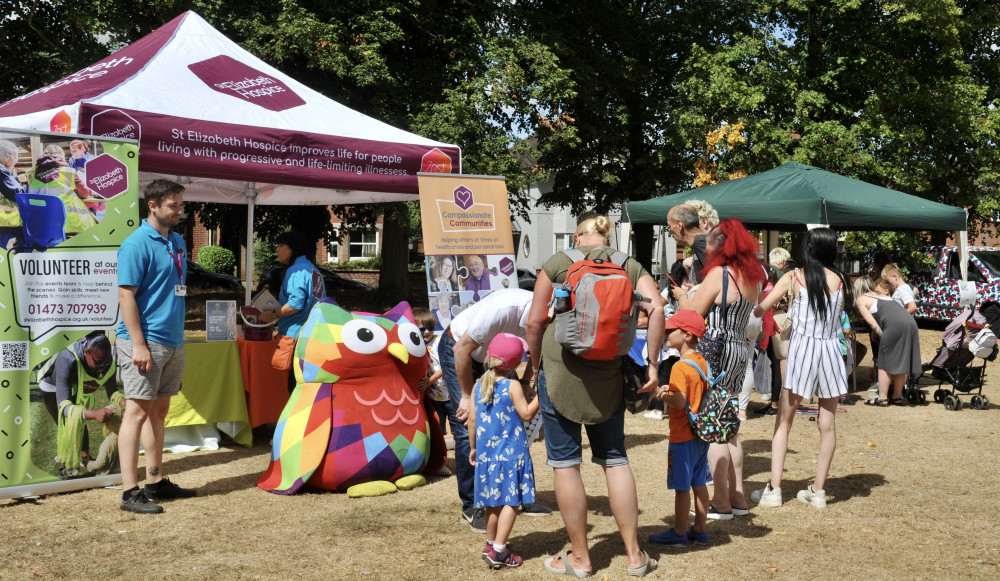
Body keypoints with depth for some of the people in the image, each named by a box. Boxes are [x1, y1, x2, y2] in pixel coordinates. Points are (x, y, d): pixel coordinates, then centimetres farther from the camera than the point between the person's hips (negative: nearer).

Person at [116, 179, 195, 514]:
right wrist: (139, 344, -21)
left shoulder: (177, 242, 14)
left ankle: (156, 482, 23)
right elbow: (126, 295, -16)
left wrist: (178, 334, 16)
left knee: (159, 411, 14)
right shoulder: (137, 244, -11)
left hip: (173, 342, 8)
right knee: (137, 411, -7)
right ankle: (130, 492, -5)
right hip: (145, 342, -8)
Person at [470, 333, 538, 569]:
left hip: (487, 452, 6)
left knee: (493, 502, 17)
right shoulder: (513, 386, -11)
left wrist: (473, 447, 19)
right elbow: (526, 414, -12)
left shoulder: (479, 385, 5)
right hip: (511, 452, -6)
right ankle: (498, 551, -10)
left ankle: (491, 543, 26)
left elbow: (473, 420, 8)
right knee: (511, 502, -3)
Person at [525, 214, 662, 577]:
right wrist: (652, 365, -2)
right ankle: (635, 555, 16)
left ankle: (579, 558, 13)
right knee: (614, 459, 14)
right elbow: (656, 308, -8)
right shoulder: (630, 267, 7)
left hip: (560, 370, -3)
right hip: (609, 375, 3)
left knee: (565, 463, 6)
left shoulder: (558, 263, 1)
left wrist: (535, 366, 12)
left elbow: (534, 322, -2)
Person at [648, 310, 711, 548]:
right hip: (702, 433, 8)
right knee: (699, 483, 13)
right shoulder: (702, 362, 8)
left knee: (681, 486, 0)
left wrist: (662, 394, -11)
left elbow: (680, 402, -26)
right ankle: (700, 530, 20)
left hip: (683, 436, -8)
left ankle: (679, 533, 8)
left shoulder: (680, 367, -19)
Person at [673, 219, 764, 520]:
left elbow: (692, 314, -10)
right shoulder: (753, 277, 11)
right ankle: (737, 497, 20)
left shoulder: (719, 274, -14)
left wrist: (682, 295, 9)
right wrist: (696, 293, 24)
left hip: (717, 350, -9)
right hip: (741, 351, 9)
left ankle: (721, 502, -1)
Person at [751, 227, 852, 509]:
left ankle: (774, 489, 3)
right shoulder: (839, 279, 3)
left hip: (802, 348, -2)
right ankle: (818, 489, 12)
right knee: (828, 423, 8)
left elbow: (760, 309, -5)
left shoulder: (794, 277, -3)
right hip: (830, 349, 2)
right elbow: (839, 314, 12)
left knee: (784, 421, 6)